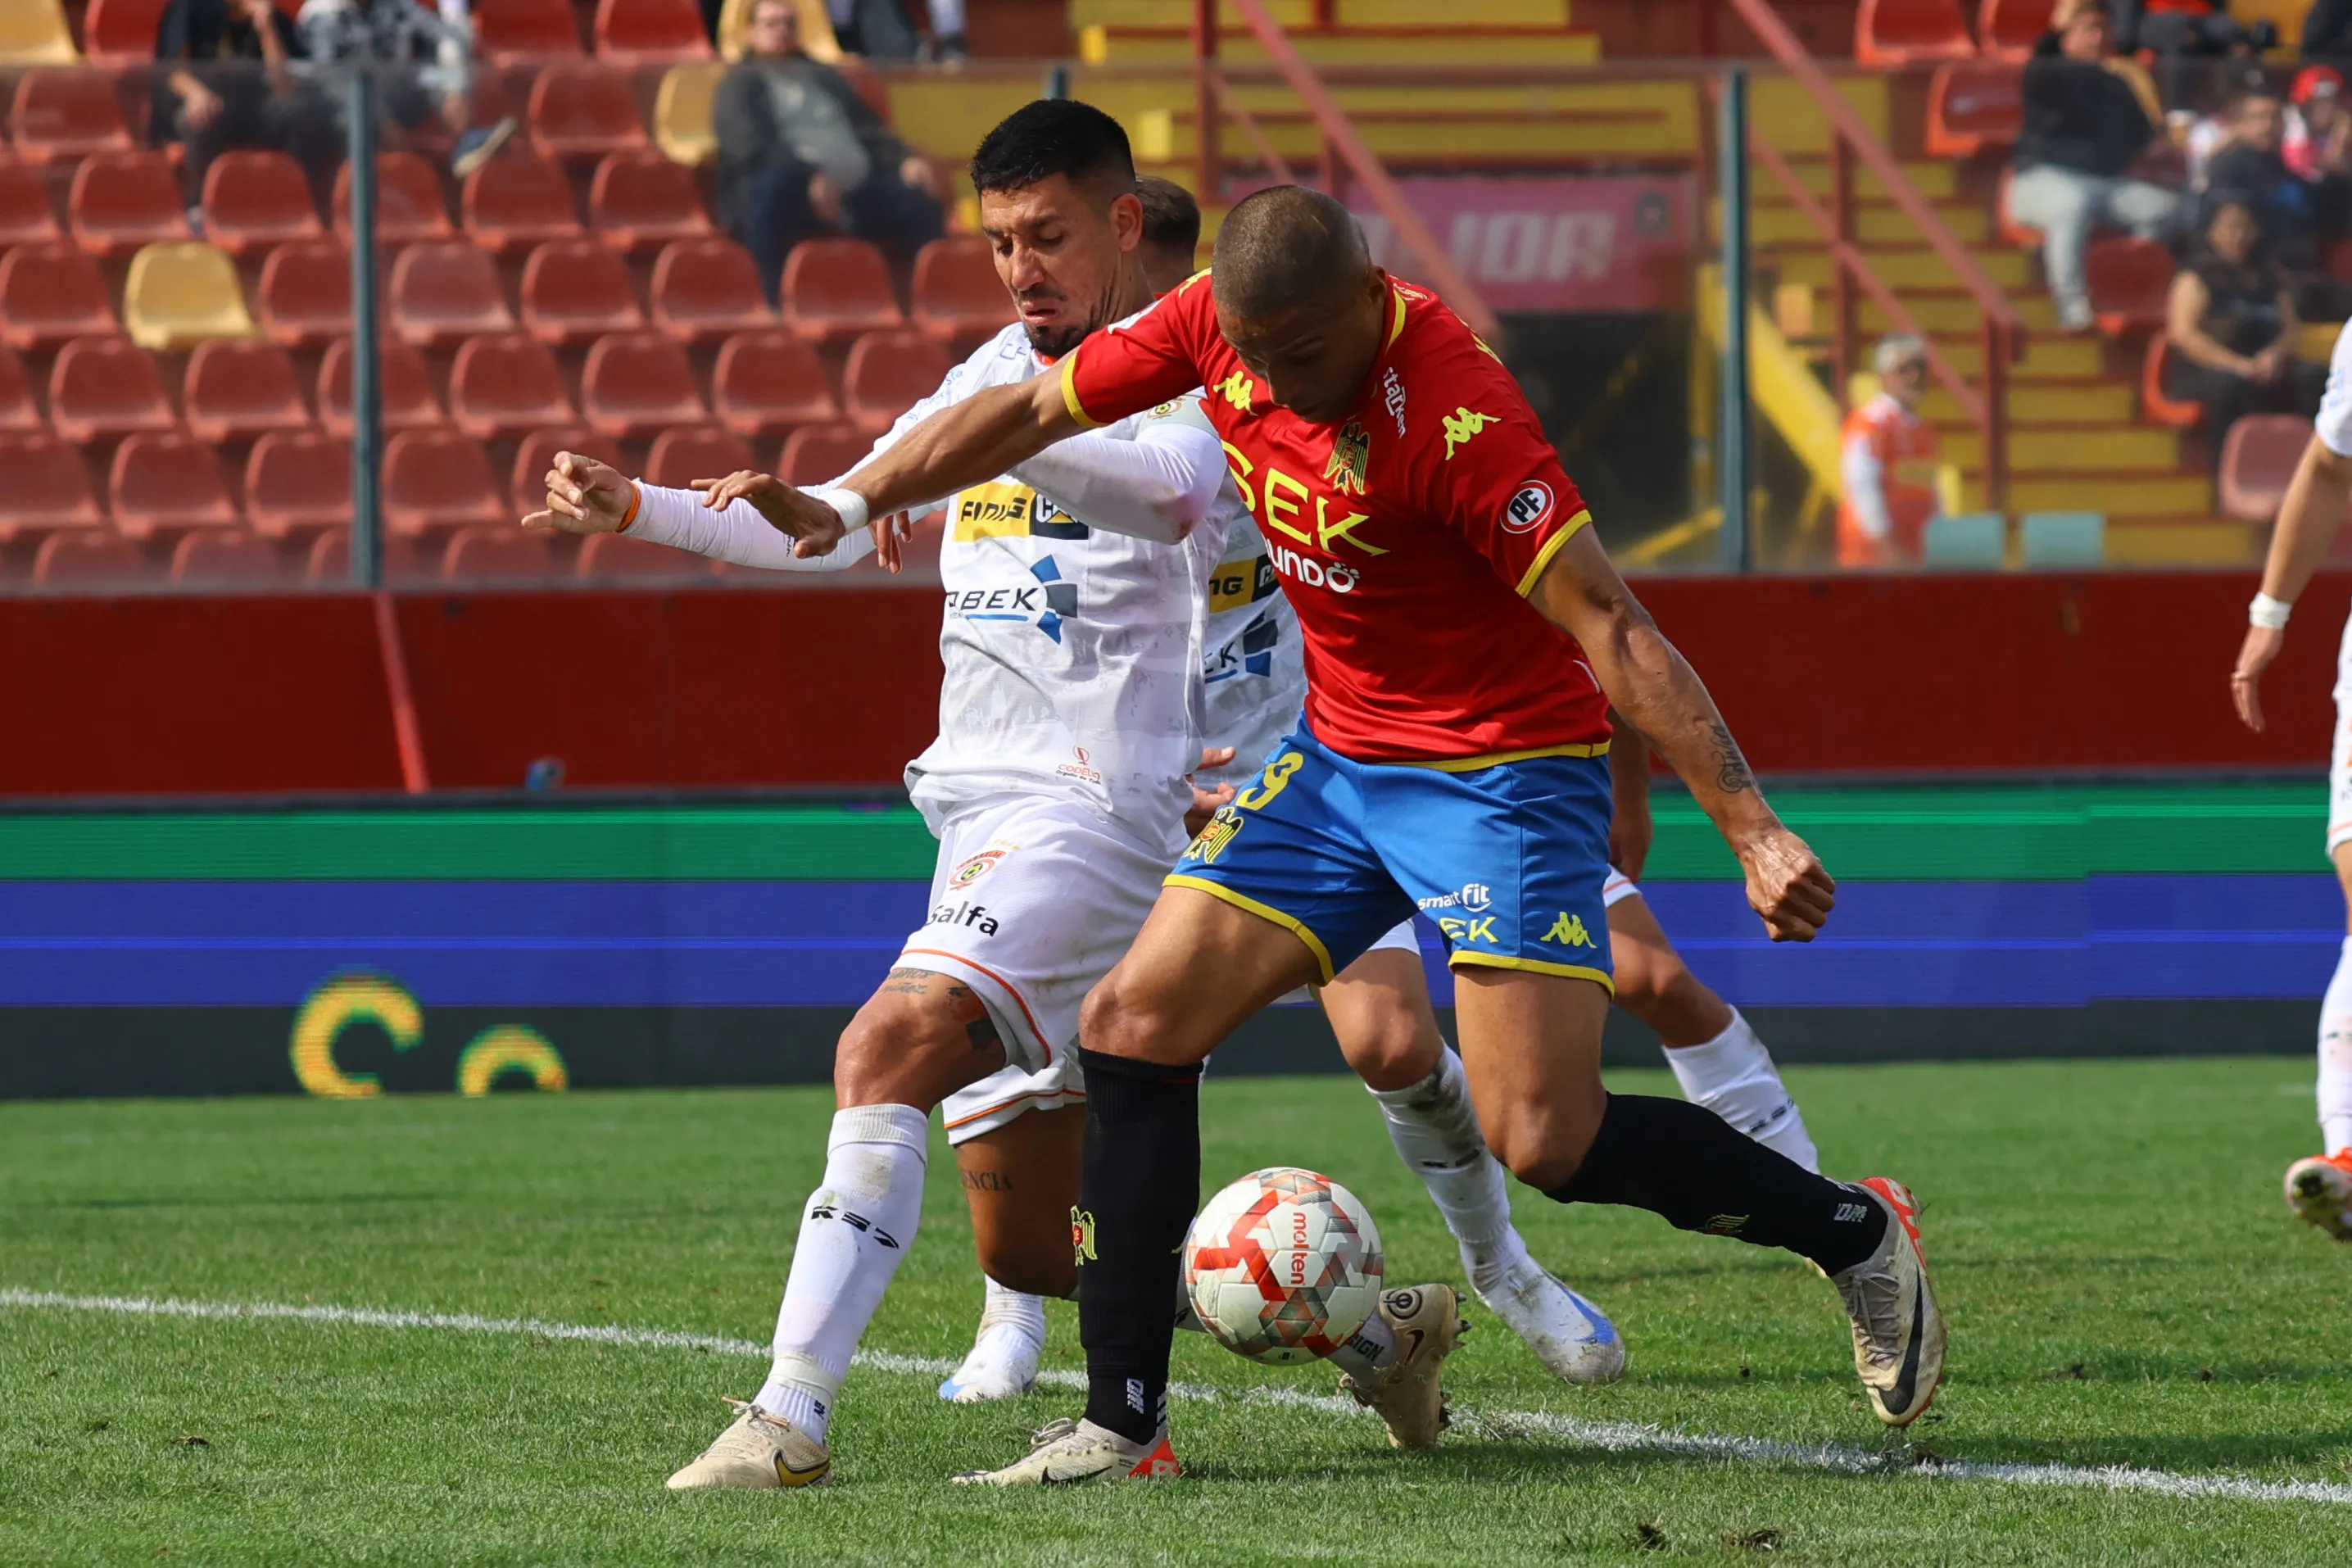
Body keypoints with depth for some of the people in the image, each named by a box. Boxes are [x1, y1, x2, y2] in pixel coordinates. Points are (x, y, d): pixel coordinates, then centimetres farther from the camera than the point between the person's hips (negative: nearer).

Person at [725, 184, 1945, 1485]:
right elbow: (1031, 411, 7)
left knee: (1542, 1140, -15)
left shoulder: (1454, 414, -28)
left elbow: (1610, 630, -28)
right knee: (1133, 1022, -3)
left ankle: (1857, 1236, 8)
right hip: (1336, 756, 7)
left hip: (1501, 770, -7)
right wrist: (848, 504, 0)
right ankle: (1122, 1422, 3)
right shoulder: (1219, 321, -8)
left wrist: (1752, 831, -30)